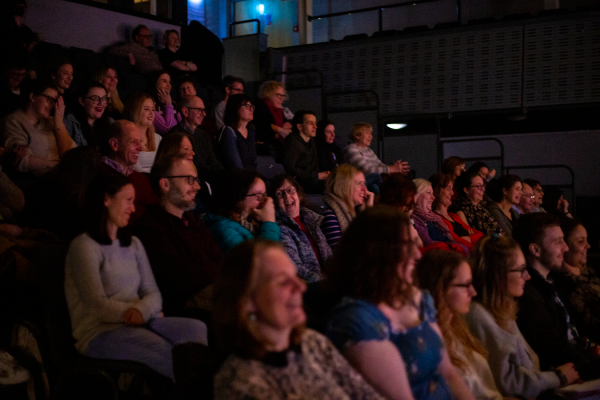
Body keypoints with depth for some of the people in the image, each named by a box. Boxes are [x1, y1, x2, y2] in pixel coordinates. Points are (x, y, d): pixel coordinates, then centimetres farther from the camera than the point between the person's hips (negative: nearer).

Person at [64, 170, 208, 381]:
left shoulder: (133, 244, 22)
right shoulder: (84, 246, -1)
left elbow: (153, 294, 11)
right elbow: (97, 304, -11)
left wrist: (141, 309, -12)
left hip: (138, 323, 7)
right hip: (99, 332, -6)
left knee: (197, 328, -24)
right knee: (166, 351, -34)